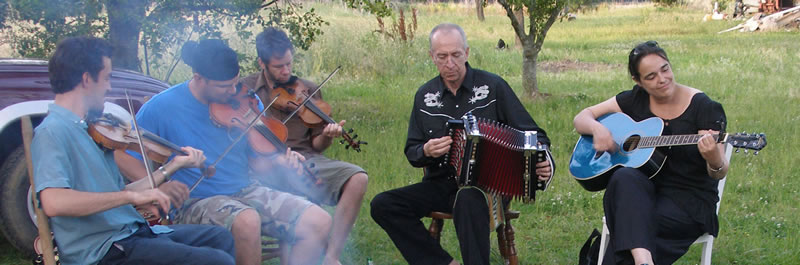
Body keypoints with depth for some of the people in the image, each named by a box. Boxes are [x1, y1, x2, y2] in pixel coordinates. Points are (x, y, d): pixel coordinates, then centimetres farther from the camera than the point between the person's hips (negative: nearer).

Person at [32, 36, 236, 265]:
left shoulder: (88, 129, 16)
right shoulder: (51, 132, -13)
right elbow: (54, 202, -29)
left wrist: (173, 165, 19)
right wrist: (131, 196, -26)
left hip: (130, 232, 10)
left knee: (220, 237, 20)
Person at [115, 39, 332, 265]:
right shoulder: (162, 107, -9)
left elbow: (256, 160, 9)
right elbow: (125, 157, -3)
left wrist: (278, 161, -14)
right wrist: (158, 185, -20)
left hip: (246, 191, 5)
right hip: (197, 202, -4)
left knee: (319, 223, -13)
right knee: (248, 221, -38)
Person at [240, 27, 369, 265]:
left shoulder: (309, 91, 14)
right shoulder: (247, 89, 9)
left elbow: (316, 145, 15)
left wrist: (327, 137, -10)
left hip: (306, 159, 3)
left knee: (357, 179, -24)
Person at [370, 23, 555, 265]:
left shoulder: (493, 86, -1)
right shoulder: (425, 96, 8)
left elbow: (532, 134, 1)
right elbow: (411, 152, 13)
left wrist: (543, 162, -20)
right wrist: (426, 151, -11)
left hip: (485, 184, -4)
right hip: (441, 184, 5)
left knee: (468, 200, -40)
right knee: (382, 205, -17)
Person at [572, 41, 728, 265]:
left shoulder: (703, 107, -6)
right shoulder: (635, 100, 6)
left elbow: (719, 174, -10)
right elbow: (582, 118, 10)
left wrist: (714, 160, -35)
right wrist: (597, 128, -14)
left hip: (690, 200, -4)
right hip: (643, 191, 4)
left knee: (630, 222, -34)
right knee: (624, 177, -34)